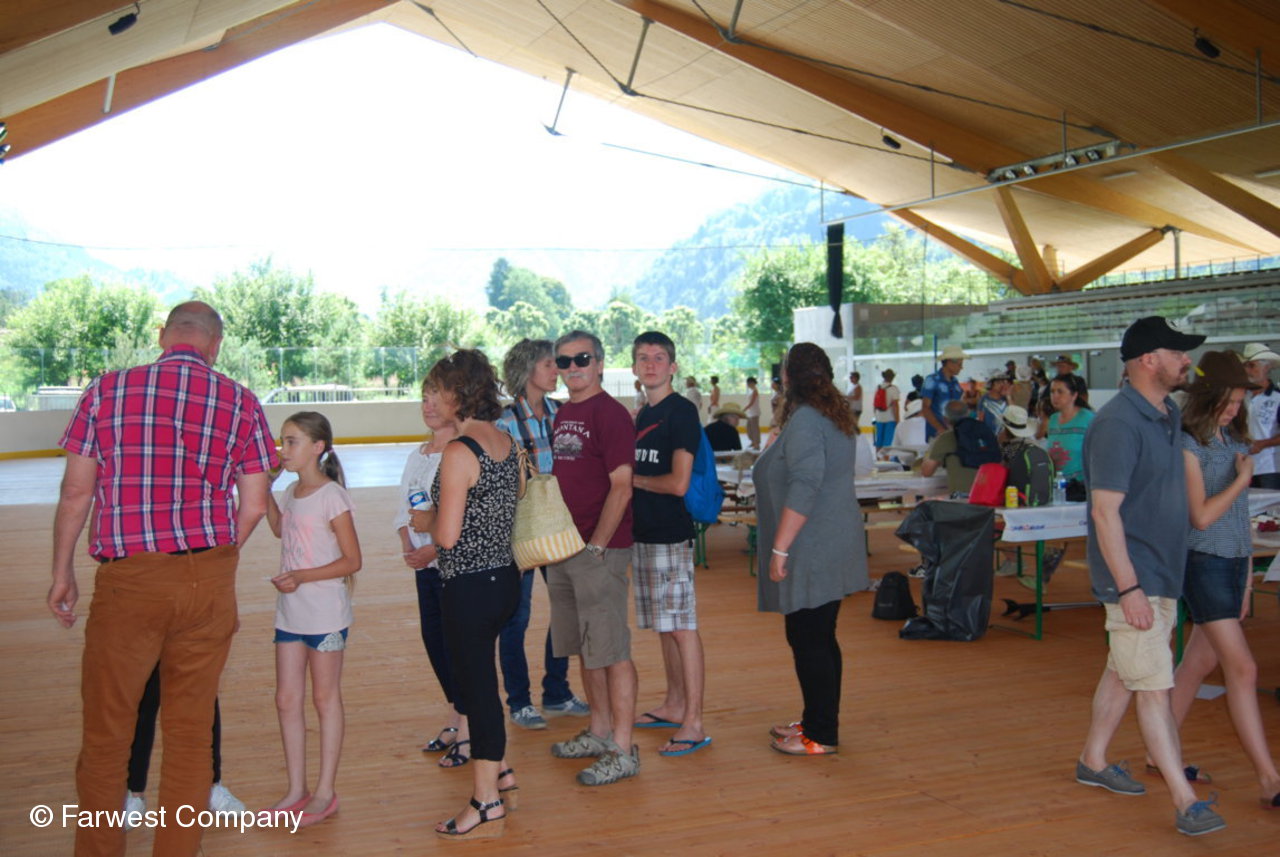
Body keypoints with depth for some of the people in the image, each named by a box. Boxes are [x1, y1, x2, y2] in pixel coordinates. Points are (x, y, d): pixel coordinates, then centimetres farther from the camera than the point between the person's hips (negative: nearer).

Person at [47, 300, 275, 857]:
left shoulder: (106, 390, 2)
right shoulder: (241, 402, 3)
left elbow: (76, 492, 2)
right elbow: (254, 507, 1)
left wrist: (62, 573, 12)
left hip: (127, 580, -1)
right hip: (209, 581, 1)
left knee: (105, 733, 13)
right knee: (190, 731, 12)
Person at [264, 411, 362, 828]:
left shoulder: (332, 496, -15)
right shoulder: (292, 493, 7)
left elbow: (352, 560, -15)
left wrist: (303, 576, -24)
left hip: (325, 613, -7)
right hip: (290, 613, 7)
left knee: (325, 698, 5)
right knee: (287, 700, 10)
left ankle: (326, 792, 16)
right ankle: (296, 790, 21)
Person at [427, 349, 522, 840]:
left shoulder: (459, 453, -19)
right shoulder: (507, 442, 5)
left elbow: (447, 536, -21)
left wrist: (426, 523, 2)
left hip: (469, 587, -8)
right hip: (505, 577, 8)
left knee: (477, 688, 3)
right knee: (477, 679, 23)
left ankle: (487, 808, 15)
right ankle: (501, 776, 34)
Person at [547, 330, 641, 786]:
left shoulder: (610, 414, -11)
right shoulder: (562, 414, 14)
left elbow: (621, 487, -16)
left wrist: (596, 546, -17)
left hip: (600, 549, -9)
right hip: (563, 548, 9)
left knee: (612, 651, -3)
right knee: (584, 649, 16)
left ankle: (623, 750, 4)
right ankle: (600, 731, 29)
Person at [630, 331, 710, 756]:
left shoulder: (681, 412, -12)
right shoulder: (643, 415, 15)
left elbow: (677, 483, -19)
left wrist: (633, 479, -7)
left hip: (671, 536, -8)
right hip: (644, 533, 9)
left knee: (682, 627, -6)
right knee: (665, 626, 16)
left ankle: (693, 724, -2)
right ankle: (674, 706, 28)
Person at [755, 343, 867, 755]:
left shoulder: (805, 421, -17)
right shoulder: (833, 416, 15)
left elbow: (803, 489, -25)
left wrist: (780, 549, -22)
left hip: (812, 550, -10)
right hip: (833, 546, 10)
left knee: (809, 641, -2)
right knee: (819, 638, 17)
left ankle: (821, 735, 5)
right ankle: (818, 721, 27)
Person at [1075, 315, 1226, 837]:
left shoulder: (1169, 416, 9)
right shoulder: (1118, 423, -19)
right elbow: (1105, 511, -22)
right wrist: (1128, 588, -24)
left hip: (1163, 573, 9)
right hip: (1133, 578, -9)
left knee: (1123, 673, 17)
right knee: (1154, 688, -4)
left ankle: (1093, 761, 31)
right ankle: (1185, 801, 1)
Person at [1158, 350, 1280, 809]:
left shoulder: (1233, 440, 11)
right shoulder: (1188, 445, -11)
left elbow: (1240, 514, 15)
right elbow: (1202, 516, -15)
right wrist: (1243, 479, -8)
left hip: (1234, 563, 7)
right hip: (1204, 562, -7)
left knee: (1199, 662, 11)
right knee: (1243, 670, -7)